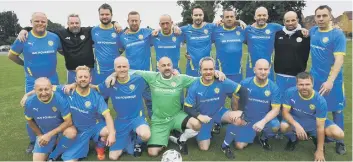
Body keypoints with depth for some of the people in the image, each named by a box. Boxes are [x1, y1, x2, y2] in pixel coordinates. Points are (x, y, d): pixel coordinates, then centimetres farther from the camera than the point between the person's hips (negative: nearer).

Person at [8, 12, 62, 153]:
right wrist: (25, 64, 6)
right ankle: (34, 141, 27)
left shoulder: (54, 37, -4)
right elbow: (11, 55, 5)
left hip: (52, 81, 2)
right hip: (32, 83, -1)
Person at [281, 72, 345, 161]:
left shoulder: (320, 101, -26)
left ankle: (316, 138, 12)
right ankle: (293, 138, 4)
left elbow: (320, 127, -22)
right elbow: (285, 112, -18)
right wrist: (297, 125, -37)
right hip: (295, 120, 0)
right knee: (283, 126, -34)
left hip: (314, 122, 0)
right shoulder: (290, 92, -24)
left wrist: (320, 150, -19)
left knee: (339, 134, -23)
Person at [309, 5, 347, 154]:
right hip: (315, 78, 5)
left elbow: (339, 59, -22)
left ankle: (339, 141, 23)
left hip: (333, 80, -5)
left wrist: (330, 81, -34)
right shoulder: (313, 31, 2)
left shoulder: (337, 34, -14)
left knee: (336, 110, 8)